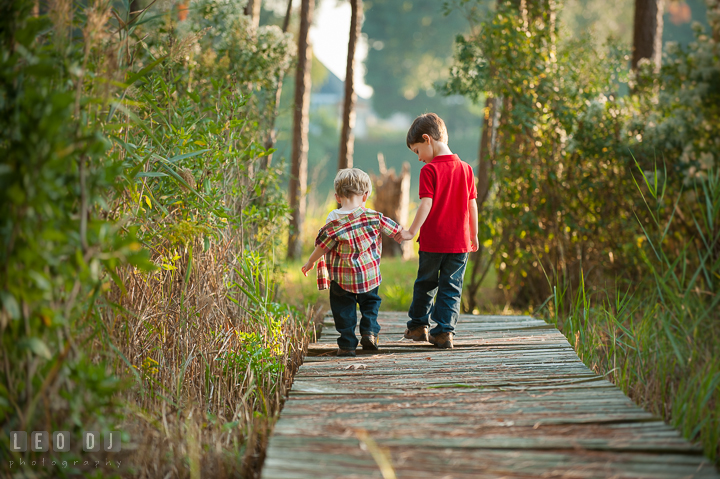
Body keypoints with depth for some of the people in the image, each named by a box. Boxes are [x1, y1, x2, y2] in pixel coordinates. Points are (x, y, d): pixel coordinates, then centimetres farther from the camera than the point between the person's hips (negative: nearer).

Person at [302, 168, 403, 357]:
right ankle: (369, 331, 7)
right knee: (370, 302, 24)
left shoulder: (334, 222, -11)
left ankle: (347, 344, 9)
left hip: (342, 278, -2)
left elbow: (322, 246, -7)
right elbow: (394, 229, 8)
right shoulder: (373, 217, -6)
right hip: (370, 275, 2)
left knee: (343, 308, 10)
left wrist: (310, 262, 10)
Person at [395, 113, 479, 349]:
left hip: (432, 241, -3)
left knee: (425, 283, 14)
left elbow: (426, 204, -17)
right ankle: (444, 331, 1)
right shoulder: (465, 168, 4)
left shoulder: (429, 170, -10)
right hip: (460, 241, 3)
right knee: (451, 287, 6)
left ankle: (418, 325, 26)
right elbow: (472, 205, 8)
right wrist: (474, 235, 17)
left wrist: (412, 232, -15)